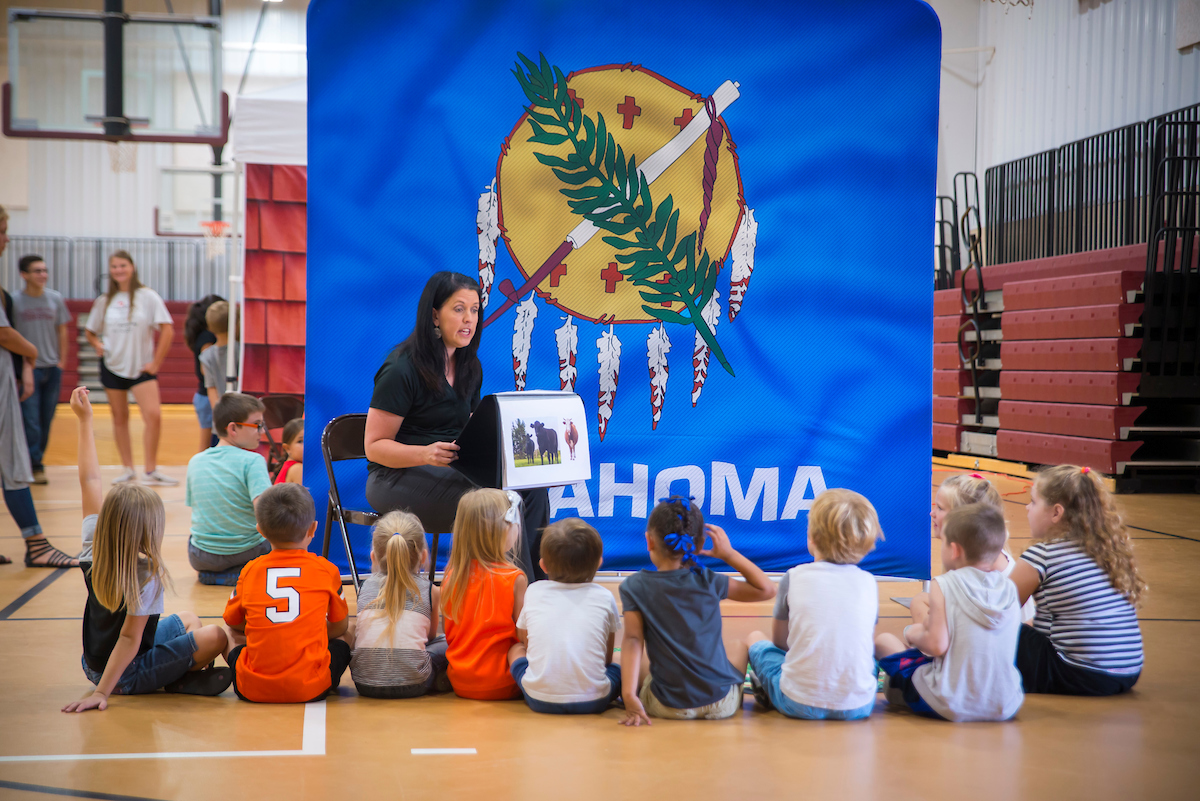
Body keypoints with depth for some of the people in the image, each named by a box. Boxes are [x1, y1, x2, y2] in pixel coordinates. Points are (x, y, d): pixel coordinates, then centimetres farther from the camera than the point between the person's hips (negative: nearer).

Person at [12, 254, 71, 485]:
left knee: (47, 418, 7)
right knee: (30, 419, -7)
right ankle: (35, 465, 1)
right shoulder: (14, 301, -6)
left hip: (52, 368, 3)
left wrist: (61, 361, 8)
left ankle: (37, 460, 21)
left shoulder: (55, 299, 4)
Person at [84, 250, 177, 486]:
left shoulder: (147, 296, -4)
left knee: (154, 415, -15)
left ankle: (151, 470, -6)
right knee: (120, 418, 8)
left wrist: (156, 362, -7)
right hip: (112, 366, 3)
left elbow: (167, 330, -7)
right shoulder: (104, 301, 7)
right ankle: (128, 469, 18)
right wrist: (98, 346, -1)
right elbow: (90, 331, 20)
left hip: (141, 367, -3)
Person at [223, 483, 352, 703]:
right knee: (341, 647, 28)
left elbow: (233, 624, 19)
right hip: (309, 689, -1)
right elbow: (340, 626, 16)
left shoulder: (250, 570, 3)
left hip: (252, 690, 1)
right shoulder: (326, 570, 1)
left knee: (236, 650, 32)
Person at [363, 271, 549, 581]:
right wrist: (425, 453, -28)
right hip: (397, 477, -7)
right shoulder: (401, 370, -10)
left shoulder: (470, 368, 13)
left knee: (533, 491, -21)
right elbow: (374, 446, -10)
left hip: (453, 472, 7)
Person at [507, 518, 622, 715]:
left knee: (516, 650, 28)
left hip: (540, 700, 0)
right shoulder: (604, 597, 4)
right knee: (621, 668, 30)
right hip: (593, 701, 0)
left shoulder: (534, 592, 7)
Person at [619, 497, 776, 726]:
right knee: (740, 646, 32)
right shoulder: (707, 581, -5)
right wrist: (729, 555, 5)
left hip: (668, 707, 0)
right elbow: (767, 589, 3)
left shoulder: (635, 587, -6)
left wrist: (629, 696, -18)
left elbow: (632, 640, -14)